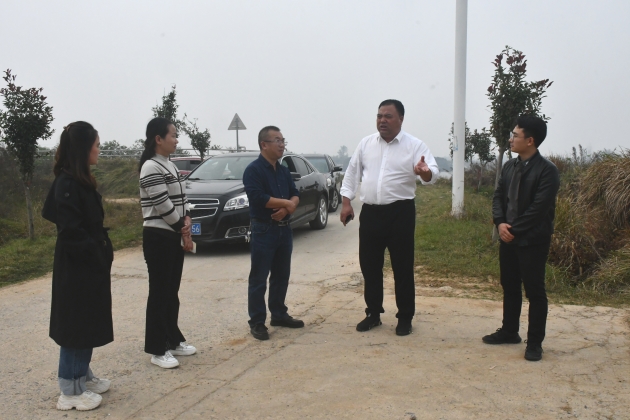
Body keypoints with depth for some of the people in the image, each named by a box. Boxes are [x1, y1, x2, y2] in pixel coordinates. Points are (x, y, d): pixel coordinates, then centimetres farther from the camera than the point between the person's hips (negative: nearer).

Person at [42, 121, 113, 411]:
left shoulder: (81, 180, 11)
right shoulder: (66, 183, -19)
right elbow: (70, 230, -23)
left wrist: (104, 251, 7)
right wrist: (97, 255, -17)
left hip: (90, 265, 10)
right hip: (77, 267, -10)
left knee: (89, 322, 17)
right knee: (76, 324, 0)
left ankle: (83, 376, 31)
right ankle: (71, 390, 11)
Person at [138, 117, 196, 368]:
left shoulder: (170, 166, 14)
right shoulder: (151, 168, -16)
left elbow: (181, 198, 14)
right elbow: (163, 205, -18)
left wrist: (187, 221, -4)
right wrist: (184, 229, -7)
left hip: (174, 236, 9)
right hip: (158, 237, -9)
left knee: (172, 292, 15)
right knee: (159, 293, -2)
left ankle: (173, 341, 26)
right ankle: (157, 350, 7)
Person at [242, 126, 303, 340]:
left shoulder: (284, 170, 13)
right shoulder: (253, 170, -10)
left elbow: (295, 195, 9)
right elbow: (258, 198, -23)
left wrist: (287, 208, -13)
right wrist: (286, 203, -13)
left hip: (284, 228, 8)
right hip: (263, 230, -7)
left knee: (282, 275, 14)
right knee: (259, 278, -2)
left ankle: (279, 314, 26)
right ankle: (257, 322, 5)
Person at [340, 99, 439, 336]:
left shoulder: (415, 146, -5)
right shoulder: (366, 144, 7)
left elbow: (433, 174, -17)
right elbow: (352, 173, 11)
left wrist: (425, 172, -41)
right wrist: (346, 202, 3)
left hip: (400, 213, -3)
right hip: (370, 213, 4)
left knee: (402, 267, 3)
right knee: (369, 266, 10)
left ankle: (405, 318, 16)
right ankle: (373, 313, 25)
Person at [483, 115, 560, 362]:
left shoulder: (547, 171, -13)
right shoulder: (510, 166, 10)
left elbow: (538, 209, -19)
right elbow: (498, 196, 8)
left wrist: (514, 230, -16)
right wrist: (500, 223, -9)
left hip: (533, 241, -7)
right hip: (508, 237, 7)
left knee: (534, 291, 2)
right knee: (509, 287, 17)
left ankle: (535, 342, 13)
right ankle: (509, 331, 31)